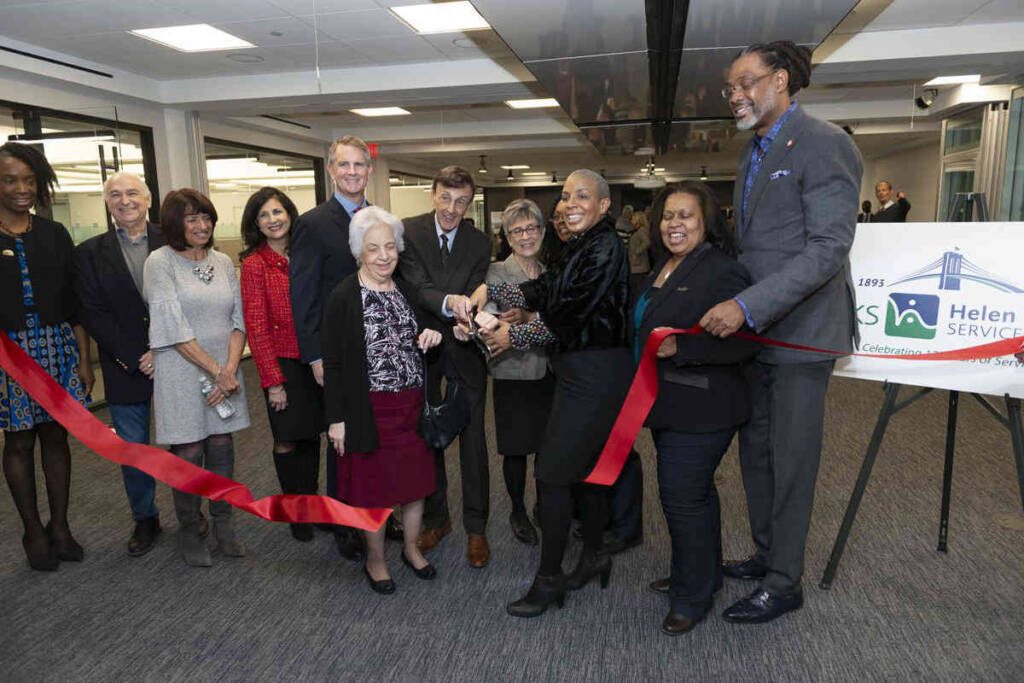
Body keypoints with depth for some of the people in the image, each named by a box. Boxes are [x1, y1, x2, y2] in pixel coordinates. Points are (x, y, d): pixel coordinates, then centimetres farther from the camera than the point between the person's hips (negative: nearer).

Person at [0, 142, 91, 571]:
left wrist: (83, 359, 3)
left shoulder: (54, 235, 6)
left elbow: (74, 302, 6)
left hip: (57, 348, 2)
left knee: (55, 436, 10)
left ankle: (60, 527, 21)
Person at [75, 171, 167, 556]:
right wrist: (134, 359, -10)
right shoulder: (90, 253, 4)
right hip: (125, 368, 1)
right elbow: (94, 315, -2)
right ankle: (145, 519, 27)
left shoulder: (172, 242, 0)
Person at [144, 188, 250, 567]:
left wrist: (230, 369, -10)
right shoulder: (160, 262, -7)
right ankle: (189, 530, 24)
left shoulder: (223, 262, 8)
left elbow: (238, 320, 4)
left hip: (225, 372, 4)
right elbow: (173, 328, -14)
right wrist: (217, 371, -14)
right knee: (188, 454, 5)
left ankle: (223, 522, 26)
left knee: (222, 448, 10)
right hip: (182, 374, -4)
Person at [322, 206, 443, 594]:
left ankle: (411, 548, 37)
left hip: (413, 406, 5)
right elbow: (333, 363, -9)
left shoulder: (407, 291, 7)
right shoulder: (343, 298, -10)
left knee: (416, 481, 14)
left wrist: (431, 337, -4)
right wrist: (336, 419, -11)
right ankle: (375, 559, 31)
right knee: (375, 486, 9)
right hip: (370, 410, -5)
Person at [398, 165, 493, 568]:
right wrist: (448, 301, -39)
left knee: (473, 436, 3)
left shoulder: (479, 243, 0)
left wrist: (471, 313, -28)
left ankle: (476, 526, 18)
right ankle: (436, 518, 31)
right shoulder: (409, 232, -8)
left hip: (464, 350, 1)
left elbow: (474, 296, -6)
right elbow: (417, 287, -19)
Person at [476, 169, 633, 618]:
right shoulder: (581, 247, 13)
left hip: (594, 374, -9)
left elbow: (568, 317, -17)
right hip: (581, 372, 9)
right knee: (583, 467, 18)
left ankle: (549, 579, 9)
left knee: (553, 473, -4)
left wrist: (514, 336, -7)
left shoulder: (605, 248, -15)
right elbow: (543, 290, 9)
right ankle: (594, 555, 34)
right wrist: (488, 291, 0)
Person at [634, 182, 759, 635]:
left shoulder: (722, 271, -17)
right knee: (695, 491, 21)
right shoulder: (664, 269, 13)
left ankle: (693, 595, 17)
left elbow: (744, 342, -24)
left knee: (682, 497, -3)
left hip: (700, 410, -9)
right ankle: (703, 573, 38)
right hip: (670, 406, 9)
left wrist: (680, 347, -29)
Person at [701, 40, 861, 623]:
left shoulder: (823, 144, -12)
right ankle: (767, 553, 32)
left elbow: (829, 248, -20)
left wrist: (747, 306, -26)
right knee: (756, 449, 15)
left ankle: (785, 582, 18)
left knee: (791, 458, 2)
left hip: (801, 329, -8)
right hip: (753, 329, 8)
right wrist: (733, 306, 7)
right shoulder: (755, 154, 16)